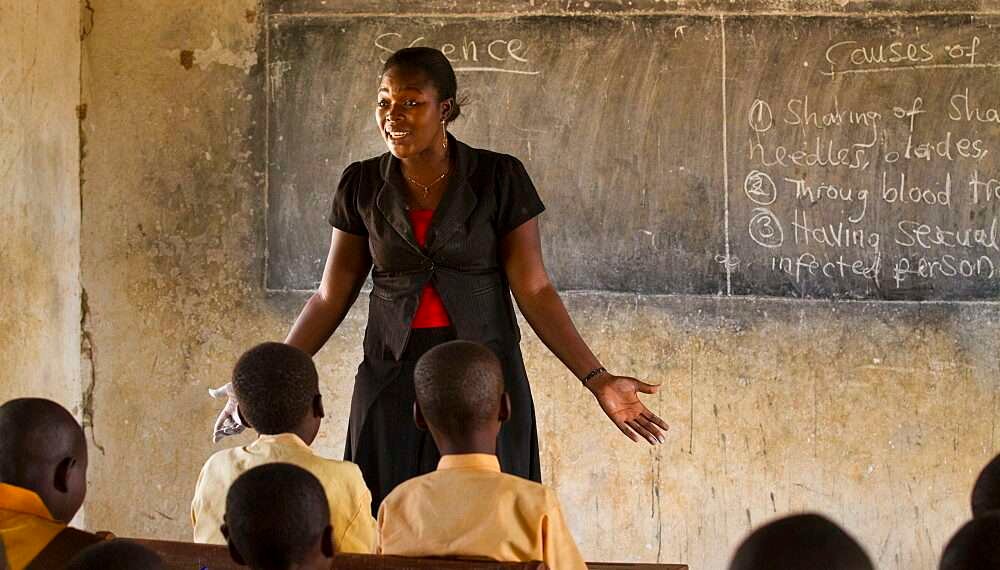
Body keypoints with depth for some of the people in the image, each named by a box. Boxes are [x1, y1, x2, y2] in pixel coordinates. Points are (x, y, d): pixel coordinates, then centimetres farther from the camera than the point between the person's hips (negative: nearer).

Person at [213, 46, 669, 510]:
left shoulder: (499, 179, -5)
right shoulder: (362, 186, 2)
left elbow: (533, 291, -4)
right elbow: (332, 297, 7)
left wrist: (597, 380, -11)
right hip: (391, 382, 2)